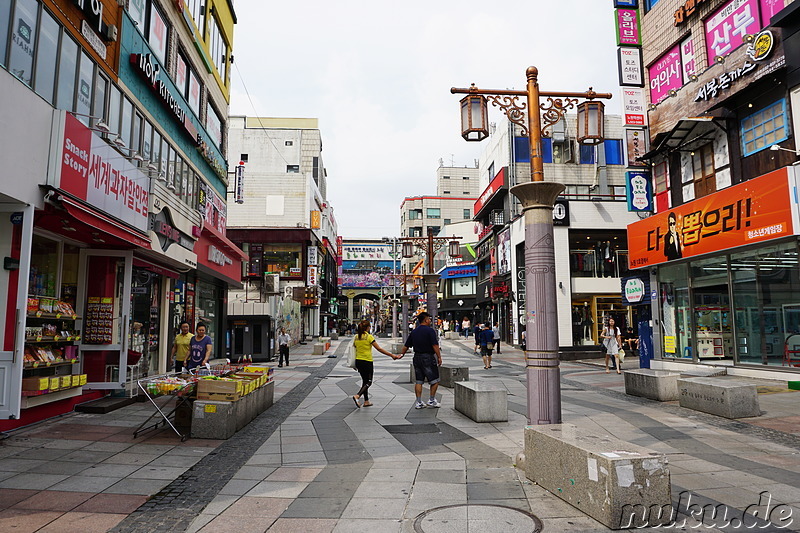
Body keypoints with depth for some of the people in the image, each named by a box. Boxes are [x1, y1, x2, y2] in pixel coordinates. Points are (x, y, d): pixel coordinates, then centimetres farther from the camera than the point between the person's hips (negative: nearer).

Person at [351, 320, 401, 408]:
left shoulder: (356, 337, 5)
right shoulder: (369, 337, -13)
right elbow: (379, 349, -14)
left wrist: (355, 365, 22)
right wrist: (392, 355, -9)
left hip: (358, 361, 6)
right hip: (367, 361, -6)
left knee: (365, 381, 16)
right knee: (368, 382, 2)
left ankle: (366, 401, 18)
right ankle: (357, 395, -19)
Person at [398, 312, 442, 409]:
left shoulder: (414, 331, 10)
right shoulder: (430, 330, -10)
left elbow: (406, 346, 14)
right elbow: (435, 345, -15)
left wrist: (401, 354, 28)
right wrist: (439, 357, -10)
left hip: (417, 357, 7)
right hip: (428, 358, -7)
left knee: (419, 381, 10)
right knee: (434, 380, 7)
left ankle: (418, 402, 10)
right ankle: (432, 400, 9)